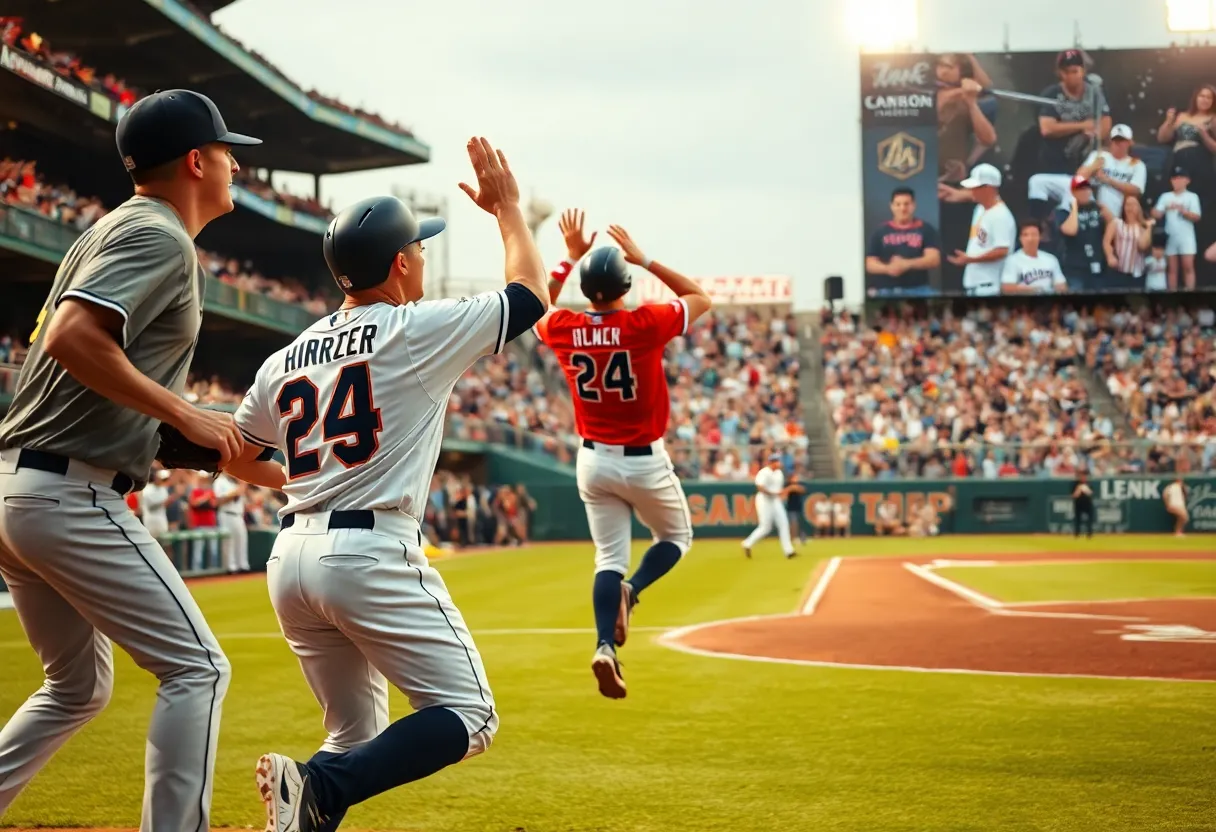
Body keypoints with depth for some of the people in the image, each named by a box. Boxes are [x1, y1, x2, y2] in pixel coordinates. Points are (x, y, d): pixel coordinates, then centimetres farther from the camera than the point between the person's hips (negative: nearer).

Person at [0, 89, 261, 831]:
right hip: (71, 495, -10)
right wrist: (184, 414, -20)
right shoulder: (161, 239, -10)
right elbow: (71, 338, -25)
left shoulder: (114, 228, 19)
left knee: (79, 687, 21)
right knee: (197, 668, -6)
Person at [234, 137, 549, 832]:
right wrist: (507, 206, 20)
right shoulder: (420, 329, -4)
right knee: (469, 716, -1)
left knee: (359, 737, 19)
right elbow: (530, 297, 8)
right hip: (373, 554, -7)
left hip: (290, 558, 7)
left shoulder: (286, 358, 13)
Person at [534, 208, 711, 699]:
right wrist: (644, 259, 0)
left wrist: (570, 258, 15)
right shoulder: (646, 324, -18)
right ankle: (630, 590, -9)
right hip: (644, 460, -3)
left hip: (593, 460, 3)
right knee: (676, 536, 20)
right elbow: (701, 298, -1)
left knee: (609, 556, 8)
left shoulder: (562, 329, -8)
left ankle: (605, 647, -14)